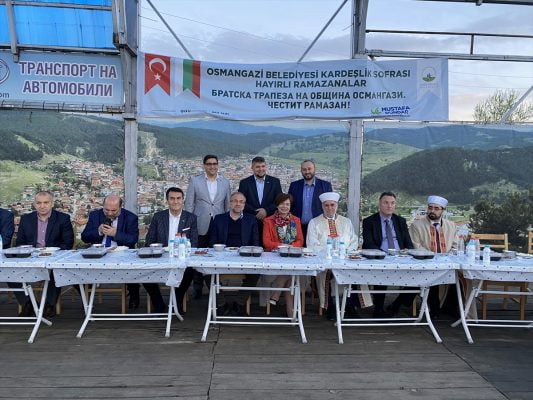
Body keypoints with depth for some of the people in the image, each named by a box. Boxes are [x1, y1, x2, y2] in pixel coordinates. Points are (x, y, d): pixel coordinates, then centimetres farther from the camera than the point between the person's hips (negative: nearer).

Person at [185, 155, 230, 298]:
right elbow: (189, 204, 3)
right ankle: (198, 287, 17)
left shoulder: (225, 182, 8)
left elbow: (228, 205, 11)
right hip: (200, 226, -1)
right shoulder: (195, 181, 2)